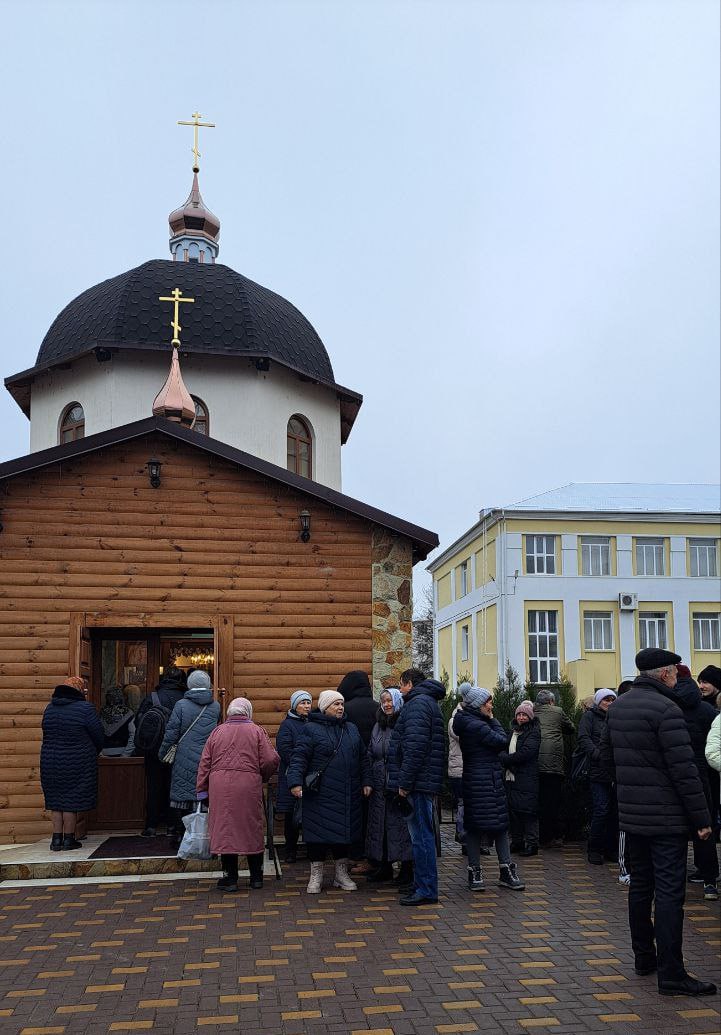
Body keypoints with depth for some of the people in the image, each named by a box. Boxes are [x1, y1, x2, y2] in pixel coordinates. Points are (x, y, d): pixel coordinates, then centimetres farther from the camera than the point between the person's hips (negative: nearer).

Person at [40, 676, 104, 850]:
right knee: (72, 800, 3)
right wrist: (94, 752, 13)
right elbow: (98, 736, -6)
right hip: (77, 763, -5)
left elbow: (47, 734, 13)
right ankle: (68, 839, 9)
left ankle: (56, 839, 15)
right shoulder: (84, 708, -11)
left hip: (50, 762, 5)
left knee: (56, 800, 13)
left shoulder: (50, 708, 7)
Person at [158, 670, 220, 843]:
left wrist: (163, 754, 6)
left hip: (185, 759, -2)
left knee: (181, 796, 7)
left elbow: (171, 733, -5)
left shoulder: (181, 705, -7)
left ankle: (179, 834, 12)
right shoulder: (215, 706, 1)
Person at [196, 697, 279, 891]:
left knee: (224, 830, 6)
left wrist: (201, 790, 13)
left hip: (220, 787, 1)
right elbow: (271, 759, -4)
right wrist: (263, 777, 14)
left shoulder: (217, 731, 10)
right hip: (249, 786, -1)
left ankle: (230, 878, 9)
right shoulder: (257, 731, 4)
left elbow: (204, 763, 8)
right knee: (253, 831, 10)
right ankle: (256, 876, 19)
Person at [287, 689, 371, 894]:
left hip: (347, 795, 5)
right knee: (318, 832, 1)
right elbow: (299, 757, -11)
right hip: (320, 794, -5)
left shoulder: (351, 729, 13)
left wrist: (365, 781, 12)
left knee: (344, 831, 12)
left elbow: (362, 758, 19)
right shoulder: (312, 729, -5)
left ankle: (342, 873, 26)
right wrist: (295, 781, -22)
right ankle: (316, 875, 15)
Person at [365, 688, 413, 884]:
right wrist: (368, 781, 9)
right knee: (379, 824, 10)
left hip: (399, 784, -7)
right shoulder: (378, 726, 14)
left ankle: (407, 868, 9)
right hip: (379, 785, 7)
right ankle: (384, 866, 20)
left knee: (401, 824, -2)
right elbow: (370, 754, 16)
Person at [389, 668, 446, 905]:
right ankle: (422, 883, 25)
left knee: (421, 835, -6)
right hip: (427, 782, 11)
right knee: (422, 834, 17)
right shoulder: (428, 703, 21)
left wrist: (405, 782, -19)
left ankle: (426, 890, -2)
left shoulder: (417, 704, -12)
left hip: (419, 782, -11)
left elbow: (415, 746, -22)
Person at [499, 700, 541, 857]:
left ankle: (531, 843, 1)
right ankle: (517, 841, 20)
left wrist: (505, 759, -9)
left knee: (528, 811, -5)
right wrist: (503, 756, -2)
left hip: (527, 779, -7)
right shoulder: (513, 731, 17)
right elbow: (503, 748, 19)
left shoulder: (534, 732, -7)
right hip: (511, 778, 7)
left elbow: (525, 753, -16)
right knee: (512, 809, 9)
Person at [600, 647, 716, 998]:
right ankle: (671, 975, -1)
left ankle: (644, 958, 27)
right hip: (666, 817, -8)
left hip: (631, 814, 8)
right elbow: (684, 769, -19)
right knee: (669, 893, -4)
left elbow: (606, 755, 16)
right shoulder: (665, 709, -18)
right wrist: (701, 817, -13)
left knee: (640, 886, 17)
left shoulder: (617, 706, 8)